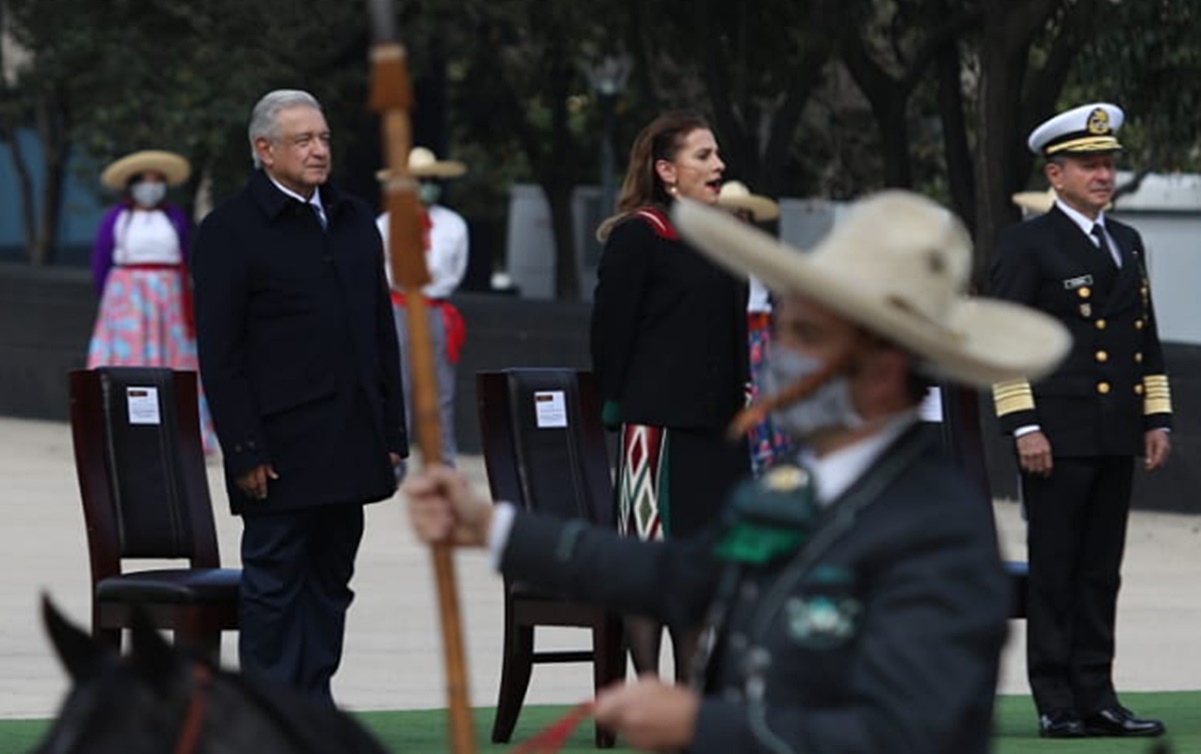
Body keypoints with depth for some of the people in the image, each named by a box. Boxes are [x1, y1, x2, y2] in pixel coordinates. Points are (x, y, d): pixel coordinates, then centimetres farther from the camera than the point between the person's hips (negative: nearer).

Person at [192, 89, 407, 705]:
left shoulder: (354, 222, 14)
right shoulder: (230, 229, -6)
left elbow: (382, 332, 17)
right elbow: (220, 353, -9)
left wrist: (392, 434, 11)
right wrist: (245, 451, -14)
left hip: (348, 442, 6)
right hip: (280, 449, -6)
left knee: (330, 580, 9)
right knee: (273, 584, -2)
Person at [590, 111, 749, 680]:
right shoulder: (637, 237, -8)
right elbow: (611, 329, -10)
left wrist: (739, 400, 15)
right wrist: (619, 405, -11)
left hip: (715, 421, 8)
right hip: (657, 421, -8)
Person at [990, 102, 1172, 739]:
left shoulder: (1127, 243, 16)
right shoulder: (1027, 245, -4)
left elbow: (1147, 339, 20)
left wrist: (1156, 418, 13)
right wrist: (1024, 426, -14)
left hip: (1117, 438, 6)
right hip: (1058, 436, -6)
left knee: (1101, 572, 7)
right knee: (1054, 573, -2)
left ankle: (1095, 697, 10)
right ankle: (1056, 704, 0)